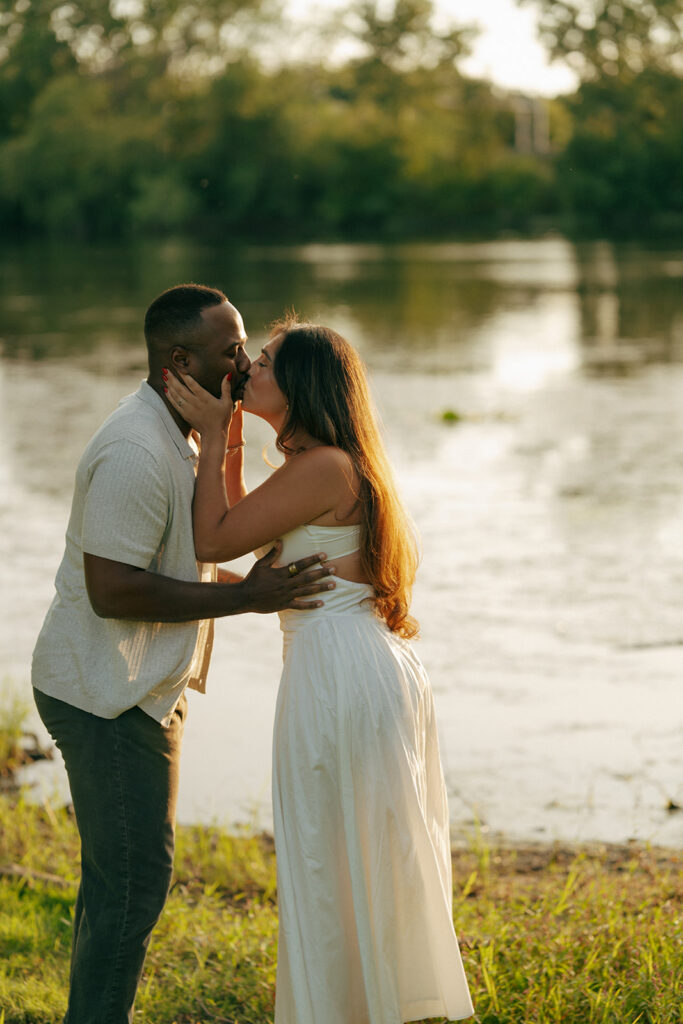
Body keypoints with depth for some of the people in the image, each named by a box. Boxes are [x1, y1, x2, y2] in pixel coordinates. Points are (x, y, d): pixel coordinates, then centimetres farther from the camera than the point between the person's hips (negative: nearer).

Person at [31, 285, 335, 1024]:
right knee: (132, 880, -7)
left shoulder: (176, 437, 11)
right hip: (105, 694, -10)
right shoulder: (136, 452, -24)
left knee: (120, 874, 17)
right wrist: (246, 597, -25)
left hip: (141, 688, 10)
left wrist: (256, 584, 8)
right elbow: (114, 589, -27)